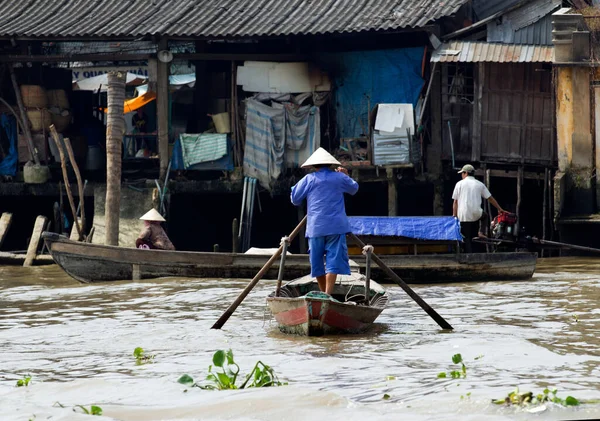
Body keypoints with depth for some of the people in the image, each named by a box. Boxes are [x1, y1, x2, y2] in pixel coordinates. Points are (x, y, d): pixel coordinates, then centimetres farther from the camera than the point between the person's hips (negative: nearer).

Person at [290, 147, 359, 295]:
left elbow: (295, 199, 8)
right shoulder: (339, 178, 7)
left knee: (317, 261, 11)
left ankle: (323, 293, 20)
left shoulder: (309, 179, 4)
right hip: (336, 227, 0)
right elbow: (354, 188, 26)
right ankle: (328, 295, -18)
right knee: (333, 260, -5)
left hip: (315, 227, 0)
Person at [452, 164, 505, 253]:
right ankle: (481, 232, 12)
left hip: (463, 215, -1)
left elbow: (455, 202, 3)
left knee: (466, 238, 5)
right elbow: (490, 198, 14)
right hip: (476, 214, 1)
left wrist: (454, 216, 9)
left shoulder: (459, 184, 5)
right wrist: (500, 209, 24)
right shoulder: (479, 184, 11)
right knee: (485, 216, 34)